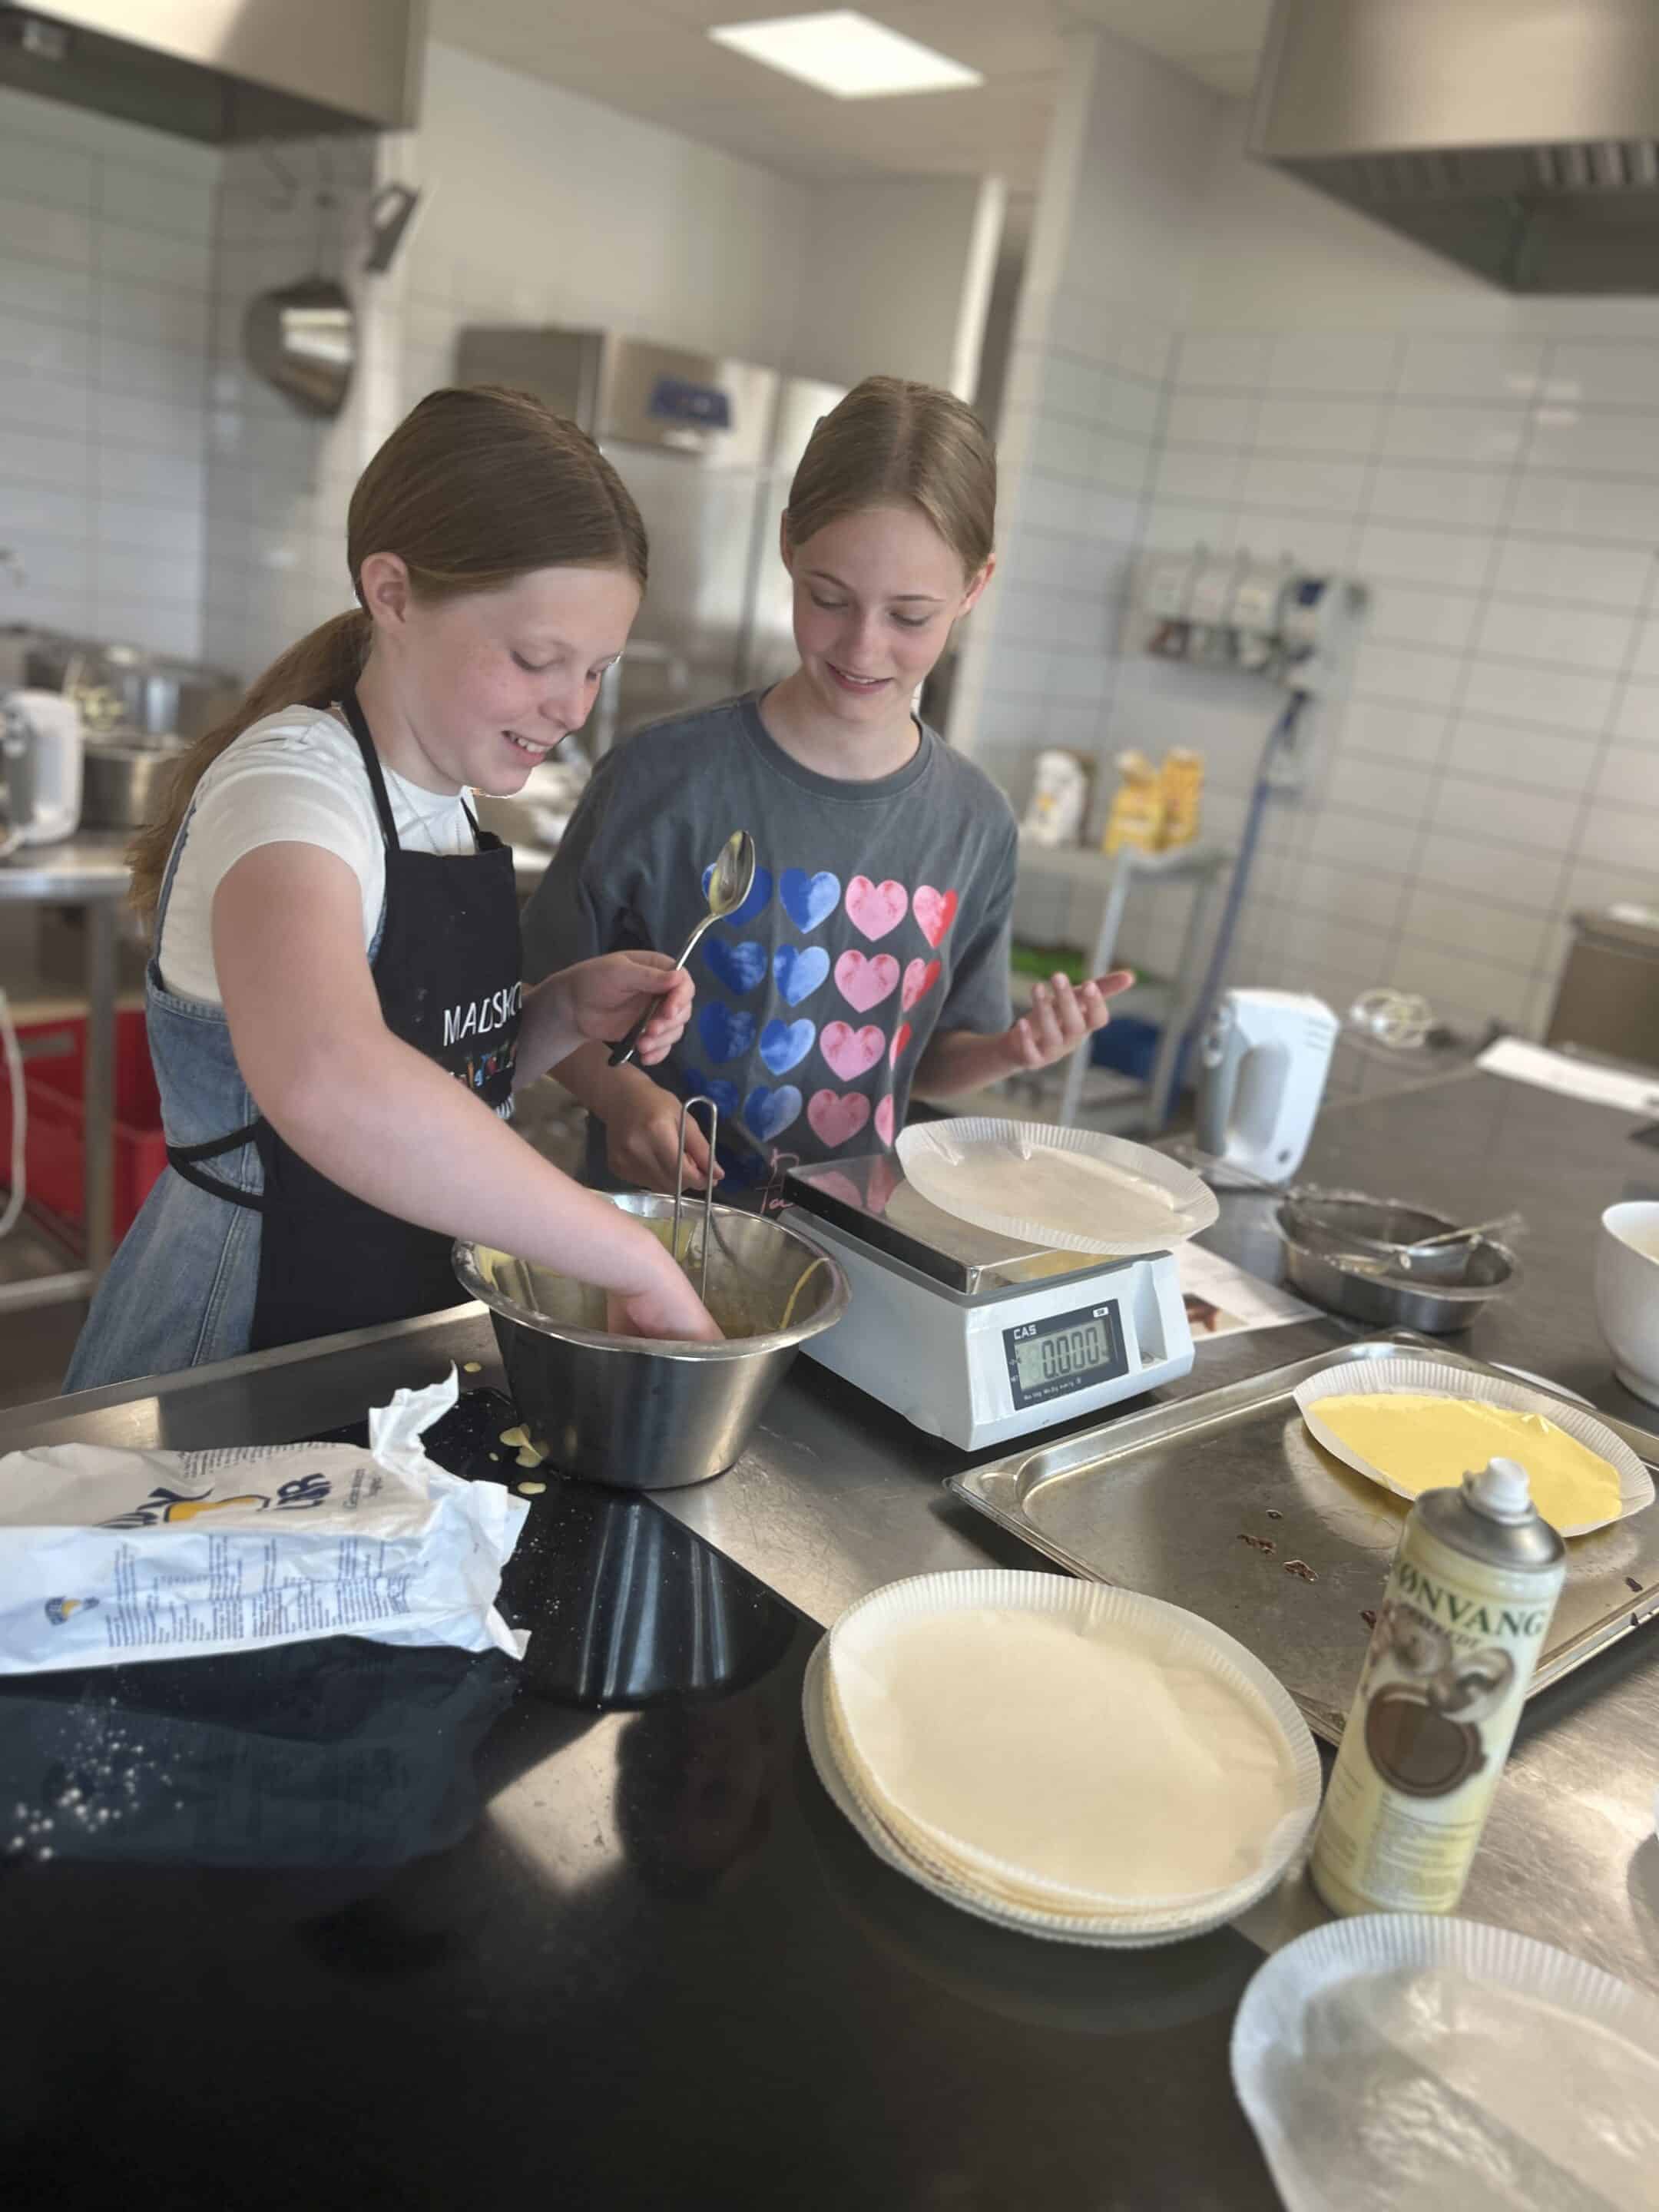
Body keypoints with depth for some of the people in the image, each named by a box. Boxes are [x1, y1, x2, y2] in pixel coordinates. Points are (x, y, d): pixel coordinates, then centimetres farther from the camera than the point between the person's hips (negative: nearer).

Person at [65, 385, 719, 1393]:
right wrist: (637, 1261, -33)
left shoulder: (448, 799, 5)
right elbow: (326, 1083, -39)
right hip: (240, 1349, -6)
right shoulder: (292, 786, -18)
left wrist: (567, 1010, -2)